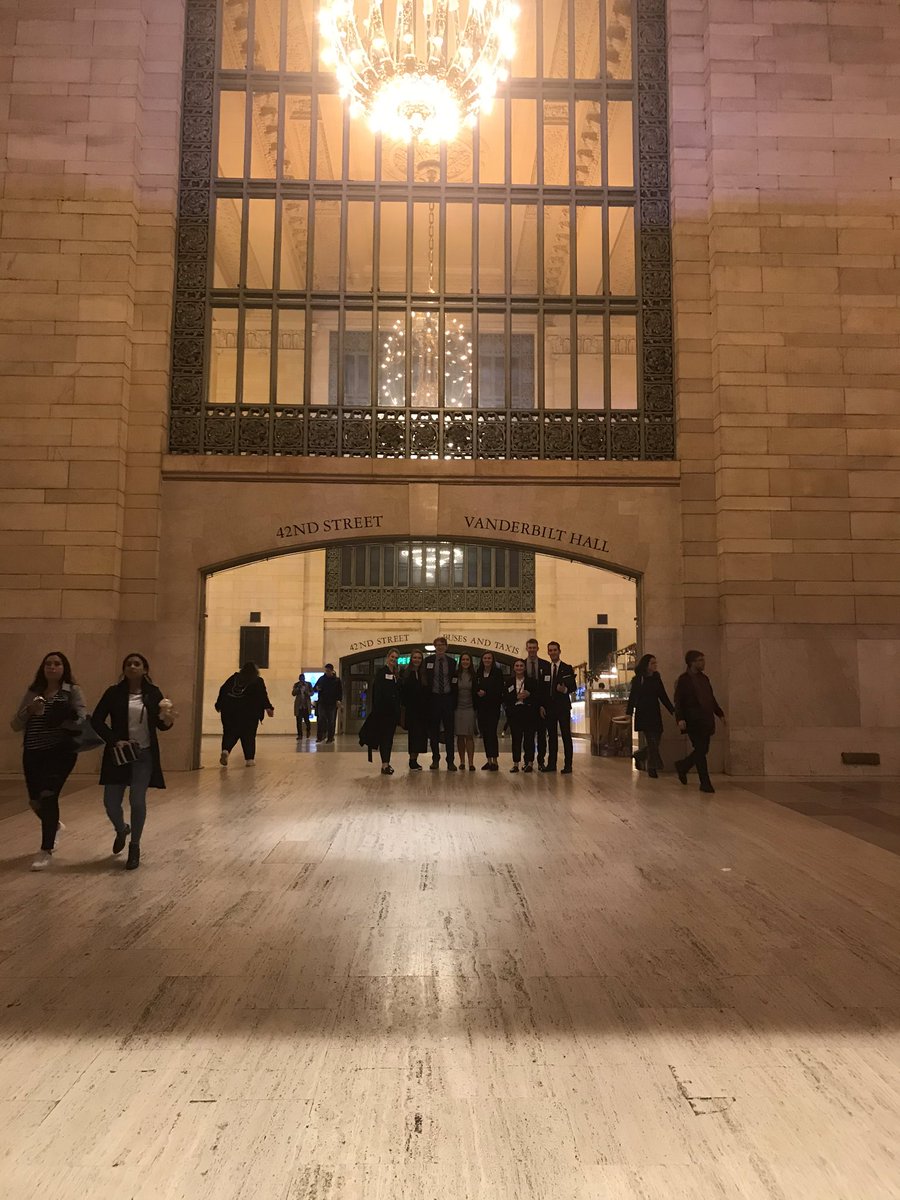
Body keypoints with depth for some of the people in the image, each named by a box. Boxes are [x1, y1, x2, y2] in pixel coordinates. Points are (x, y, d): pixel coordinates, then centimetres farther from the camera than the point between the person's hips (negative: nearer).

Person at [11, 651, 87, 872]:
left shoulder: (72, 691, 0)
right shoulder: (33, 692, 9)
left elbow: (83, 720, -10)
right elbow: (15, 725, 6)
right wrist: (29, 711, -13)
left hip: (61, 751, -4)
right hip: (33, 753, 4)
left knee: (48, 795, -14)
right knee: (35, 800, 10)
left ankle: (46, 850, 1)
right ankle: (53, 825, 45)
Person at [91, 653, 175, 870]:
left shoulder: (153, 693, 0)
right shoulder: (114, 692, -2)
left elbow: (159, 724, 5)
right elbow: (96, 720, -3)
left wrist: (167, 721, -20)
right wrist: (114, 740, -15)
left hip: (144, 755, -1)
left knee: (137, 801, -5)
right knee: (111, 802, 2)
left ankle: (134, 847, 15)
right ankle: (121, 830, 36)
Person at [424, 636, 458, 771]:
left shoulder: (452, 662, 4)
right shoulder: (428, 661, 2)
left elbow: (454, 682, 7)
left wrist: (454, 702, 1)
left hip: (447, 698, 0)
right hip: (433, 698, 0)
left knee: (449, 731, 0)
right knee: (433, 731, 6)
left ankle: (450, 761, 4)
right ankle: (435, 759, 17)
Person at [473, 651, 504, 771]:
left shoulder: (497, 672, 0)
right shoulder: (478, 673, 11)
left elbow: (499, 690, -6)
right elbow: (475, 689, 12)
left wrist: (486, 693, -13)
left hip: (493, 706, -4)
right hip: (481, 707, 4)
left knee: (492, 732, -10)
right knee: (484, 733, 5)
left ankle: (495, 761, -7)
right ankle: (489, 760, 11)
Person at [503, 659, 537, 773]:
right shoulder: (509, 683, 12)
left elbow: (538, 696, 4)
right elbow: (505, 698, 3)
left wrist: (529, 694, -14)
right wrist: (517, 697, -11)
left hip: (528, 712, -1)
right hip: (514, 713, 1)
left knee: (529, 737, -2)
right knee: (516, 738, 0)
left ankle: (529, 762, 4)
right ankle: (515, 763, 4)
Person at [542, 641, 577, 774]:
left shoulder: (567, 668, 1)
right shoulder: (545, 669, 12)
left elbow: (574, 687, -2)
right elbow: (542, 689, 12)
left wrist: (565, 690, -22)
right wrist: (541, 706, 4)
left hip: (563, 706, -4)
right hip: (549, 707, 4)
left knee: (566, 736, -3)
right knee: (552, 736, 8)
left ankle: (568, 765, -2)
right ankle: (551, 764, 13)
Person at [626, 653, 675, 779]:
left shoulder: (656, 679, 10)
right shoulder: (638, 680, -3)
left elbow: (663, 697, 12)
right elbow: (632, 697, -5)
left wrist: (672, 711, 6)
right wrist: (629, 713, -12)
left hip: (655, 714, 5)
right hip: (643, 715, -5)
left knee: (655, 742, 4)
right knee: (650, 742, -9)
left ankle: (639, 756, 29)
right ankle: (652, 768, -1)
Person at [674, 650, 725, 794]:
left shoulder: (704, 678, 15)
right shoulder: (684, 679, -7)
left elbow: (711, 698, 23)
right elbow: (678, 701, -11)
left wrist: (720, 714, 18)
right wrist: (680, 719, -22)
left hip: (706, 721, 7)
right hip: (693, 721, -7)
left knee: (703, 750, 10)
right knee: (700, 751, -5)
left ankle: (682, 766, 33)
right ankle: (705, 783, 2)